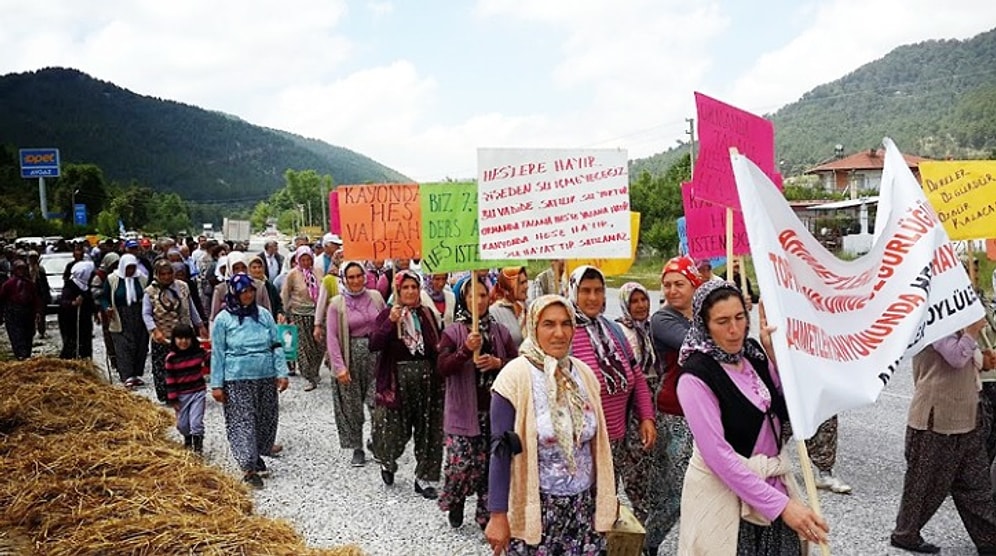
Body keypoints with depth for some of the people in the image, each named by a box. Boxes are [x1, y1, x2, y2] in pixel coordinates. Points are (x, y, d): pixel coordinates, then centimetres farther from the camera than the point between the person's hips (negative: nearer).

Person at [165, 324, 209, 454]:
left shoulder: (199, 352, -5)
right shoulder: (171, 358, -9)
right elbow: (170, 380, -7)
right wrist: (173, 399, -7)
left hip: (198, 392, 0)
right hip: (181, 395, 1)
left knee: (196, 422, -6)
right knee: (182, 423, 14)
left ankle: (198, 446, 8)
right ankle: (188, 440, 42)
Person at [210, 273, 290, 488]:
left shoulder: (264, 315, 4)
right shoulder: (223, 319, -3)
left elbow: (277, 346, 5)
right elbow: (217, 354, -1)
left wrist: (282, 373, -2)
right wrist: (217, 384, -4)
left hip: (266, 377, 3)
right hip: (237, 379, -3)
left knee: (266, 418, 11)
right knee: (242, 421, -3)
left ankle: (255, 455, 30)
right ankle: (249, 468, 0)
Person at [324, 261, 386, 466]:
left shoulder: (375, 296, 4)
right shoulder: (337, 303, -3)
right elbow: (332, 337, -5)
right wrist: (339, 366, -11)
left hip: (376, 352, 1)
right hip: (351, 355, -1)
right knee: (352, 406, 7)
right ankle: (357, 449, 22)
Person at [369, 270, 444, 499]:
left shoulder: (427, 314, 8)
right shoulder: (387, 314, -3)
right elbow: (374, 345, -15)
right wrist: (391, 322, -24)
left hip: (427, 379, 4)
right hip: (397, 380, -3)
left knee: (428, 430, 7)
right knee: (395, 431, 3)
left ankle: (423, 478, 21)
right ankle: (387, 462, 36)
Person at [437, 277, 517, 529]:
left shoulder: (499, 331, 7)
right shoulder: (453, 331, -2)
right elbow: (443, 368, -11)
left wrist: (497, 362, -13)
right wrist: (466, 350, -24)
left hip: (495, 409, 3)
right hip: (464, 410, -3)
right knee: (461, 463, -4)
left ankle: (486, 512, 23)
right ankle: (455, 501, 27)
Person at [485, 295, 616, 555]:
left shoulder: (584, 373, 3)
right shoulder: (515, 376, -13)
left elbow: (596, 441, 11)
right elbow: (501, 450, -13)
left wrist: (606, 497, 14)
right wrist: (498, 515, -14)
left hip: (585, 504, 5)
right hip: (535, 507, -4)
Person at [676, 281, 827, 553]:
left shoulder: (753, 353, 1)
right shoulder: (696, 377, -19)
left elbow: (788, 411, 1)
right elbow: (719, 455, -22)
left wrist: (776, 353, -7)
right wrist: (781, 504, -23)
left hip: (771, 483, 6)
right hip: (723, 492, -6)